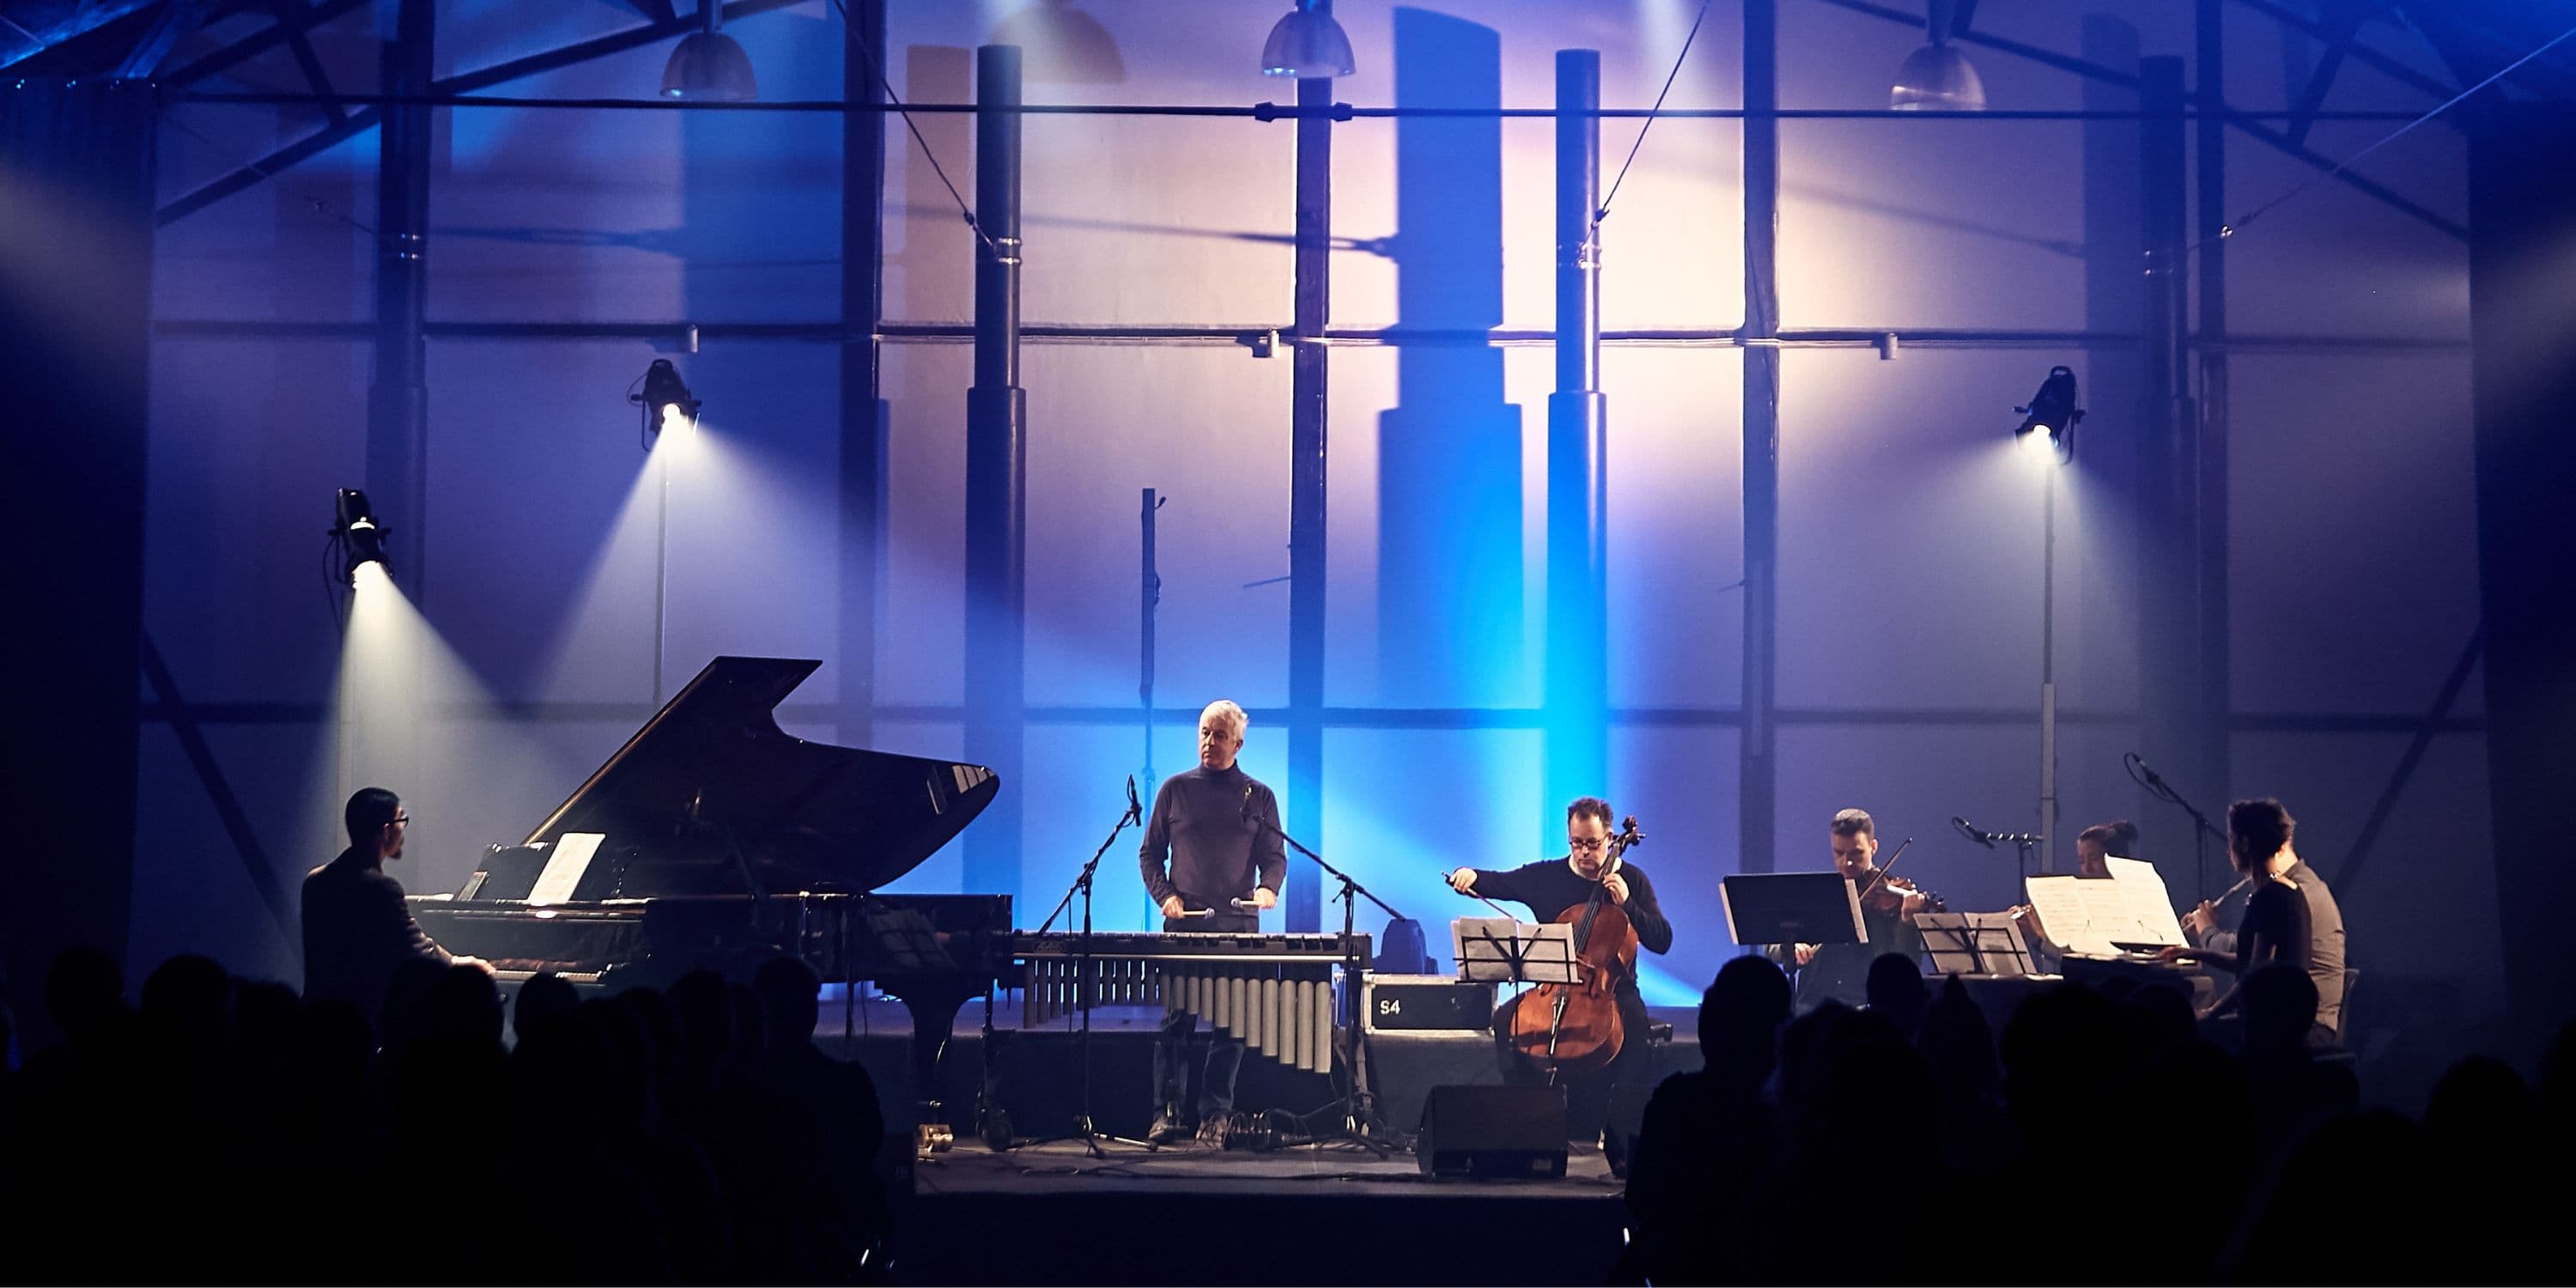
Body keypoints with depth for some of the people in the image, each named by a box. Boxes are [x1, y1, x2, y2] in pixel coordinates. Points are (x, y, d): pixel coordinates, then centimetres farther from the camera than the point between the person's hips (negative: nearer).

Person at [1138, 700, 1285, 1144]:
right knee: (1175, 1021, -1)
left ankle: (1215, 1116, 6)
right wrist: (1164, 895, -4)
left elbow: (1274, 857, 10)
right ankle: (1167, 1113, 3)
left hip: (1239, 927, 0)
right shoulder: (1176, 789, 9)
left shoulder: (1258, 797, 10)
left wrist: (1268, 888, -11)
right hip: (1183, 924, 0)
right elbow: (1150, 853, 12)